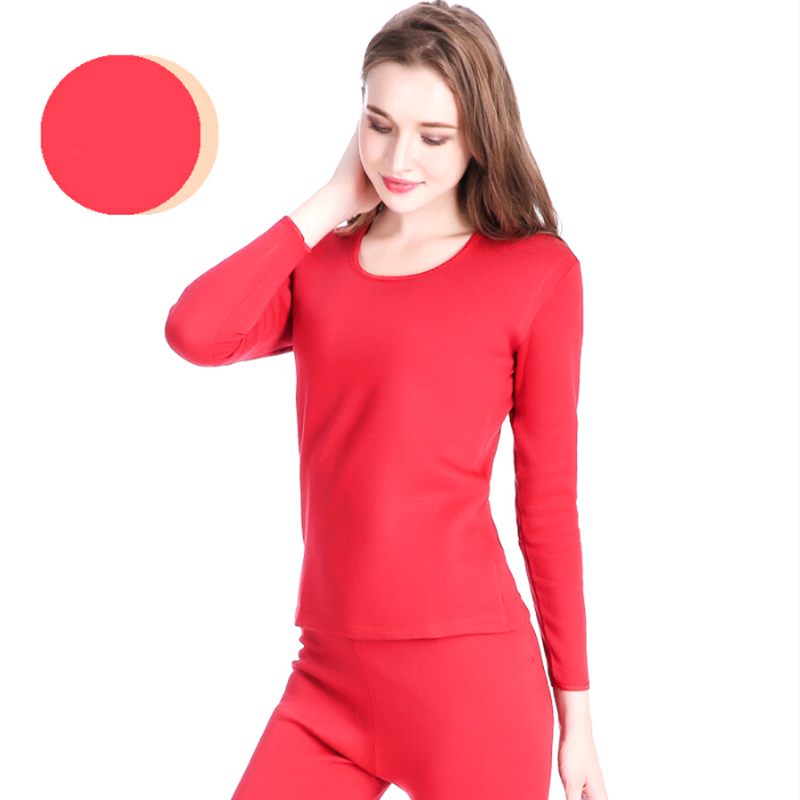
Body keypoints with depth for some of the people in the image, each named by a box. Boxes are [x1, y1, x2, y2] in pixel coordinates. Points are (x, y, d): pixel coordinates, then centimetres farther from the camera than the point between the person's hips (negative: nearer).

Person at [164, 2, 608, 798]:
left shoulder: (538, 272, -2)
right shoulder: (318, 263, 10)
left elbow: (550, 503, -1)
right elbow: (195, 333, -11)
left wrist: (575, 715, 1)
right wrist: (330, 203, -2)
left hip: (469, 674, -4)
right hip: (330, 673, 4)